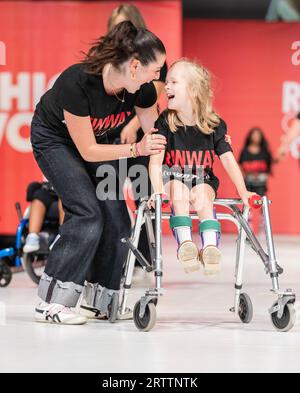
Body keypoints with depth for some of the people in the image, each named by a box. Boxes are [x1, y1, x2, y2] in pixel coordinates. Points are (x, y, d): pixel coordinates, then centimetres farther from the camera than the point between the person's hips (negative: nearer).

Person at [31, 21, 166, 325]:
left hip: (97, 137, 6)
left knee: (116, 217, -6)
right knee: (87, 213, -21)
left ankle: (101, 300, 9)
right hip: (55, 138, -6)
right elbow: (87, 151, -30)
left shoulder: (143, 90, -23)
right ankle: (51, 303, -16)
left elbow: (154, 137, -9)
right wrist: (136, 149, -36)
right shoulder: (77, 82, -38)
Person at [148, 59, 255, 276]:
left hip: (203, 182, 0)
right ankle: (185, 244, -39)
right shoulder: (165, 123, -9)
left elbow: (228, 160, -10)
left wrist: (243, 192, -19)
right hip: (173, 179, 0)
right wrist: (158, 192, -31)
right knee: (178, 189, -32)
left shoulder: (215, 125, -8)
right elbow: (156, 162, -16)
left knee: (202, 196, -30)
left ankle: (210, 246, -39)